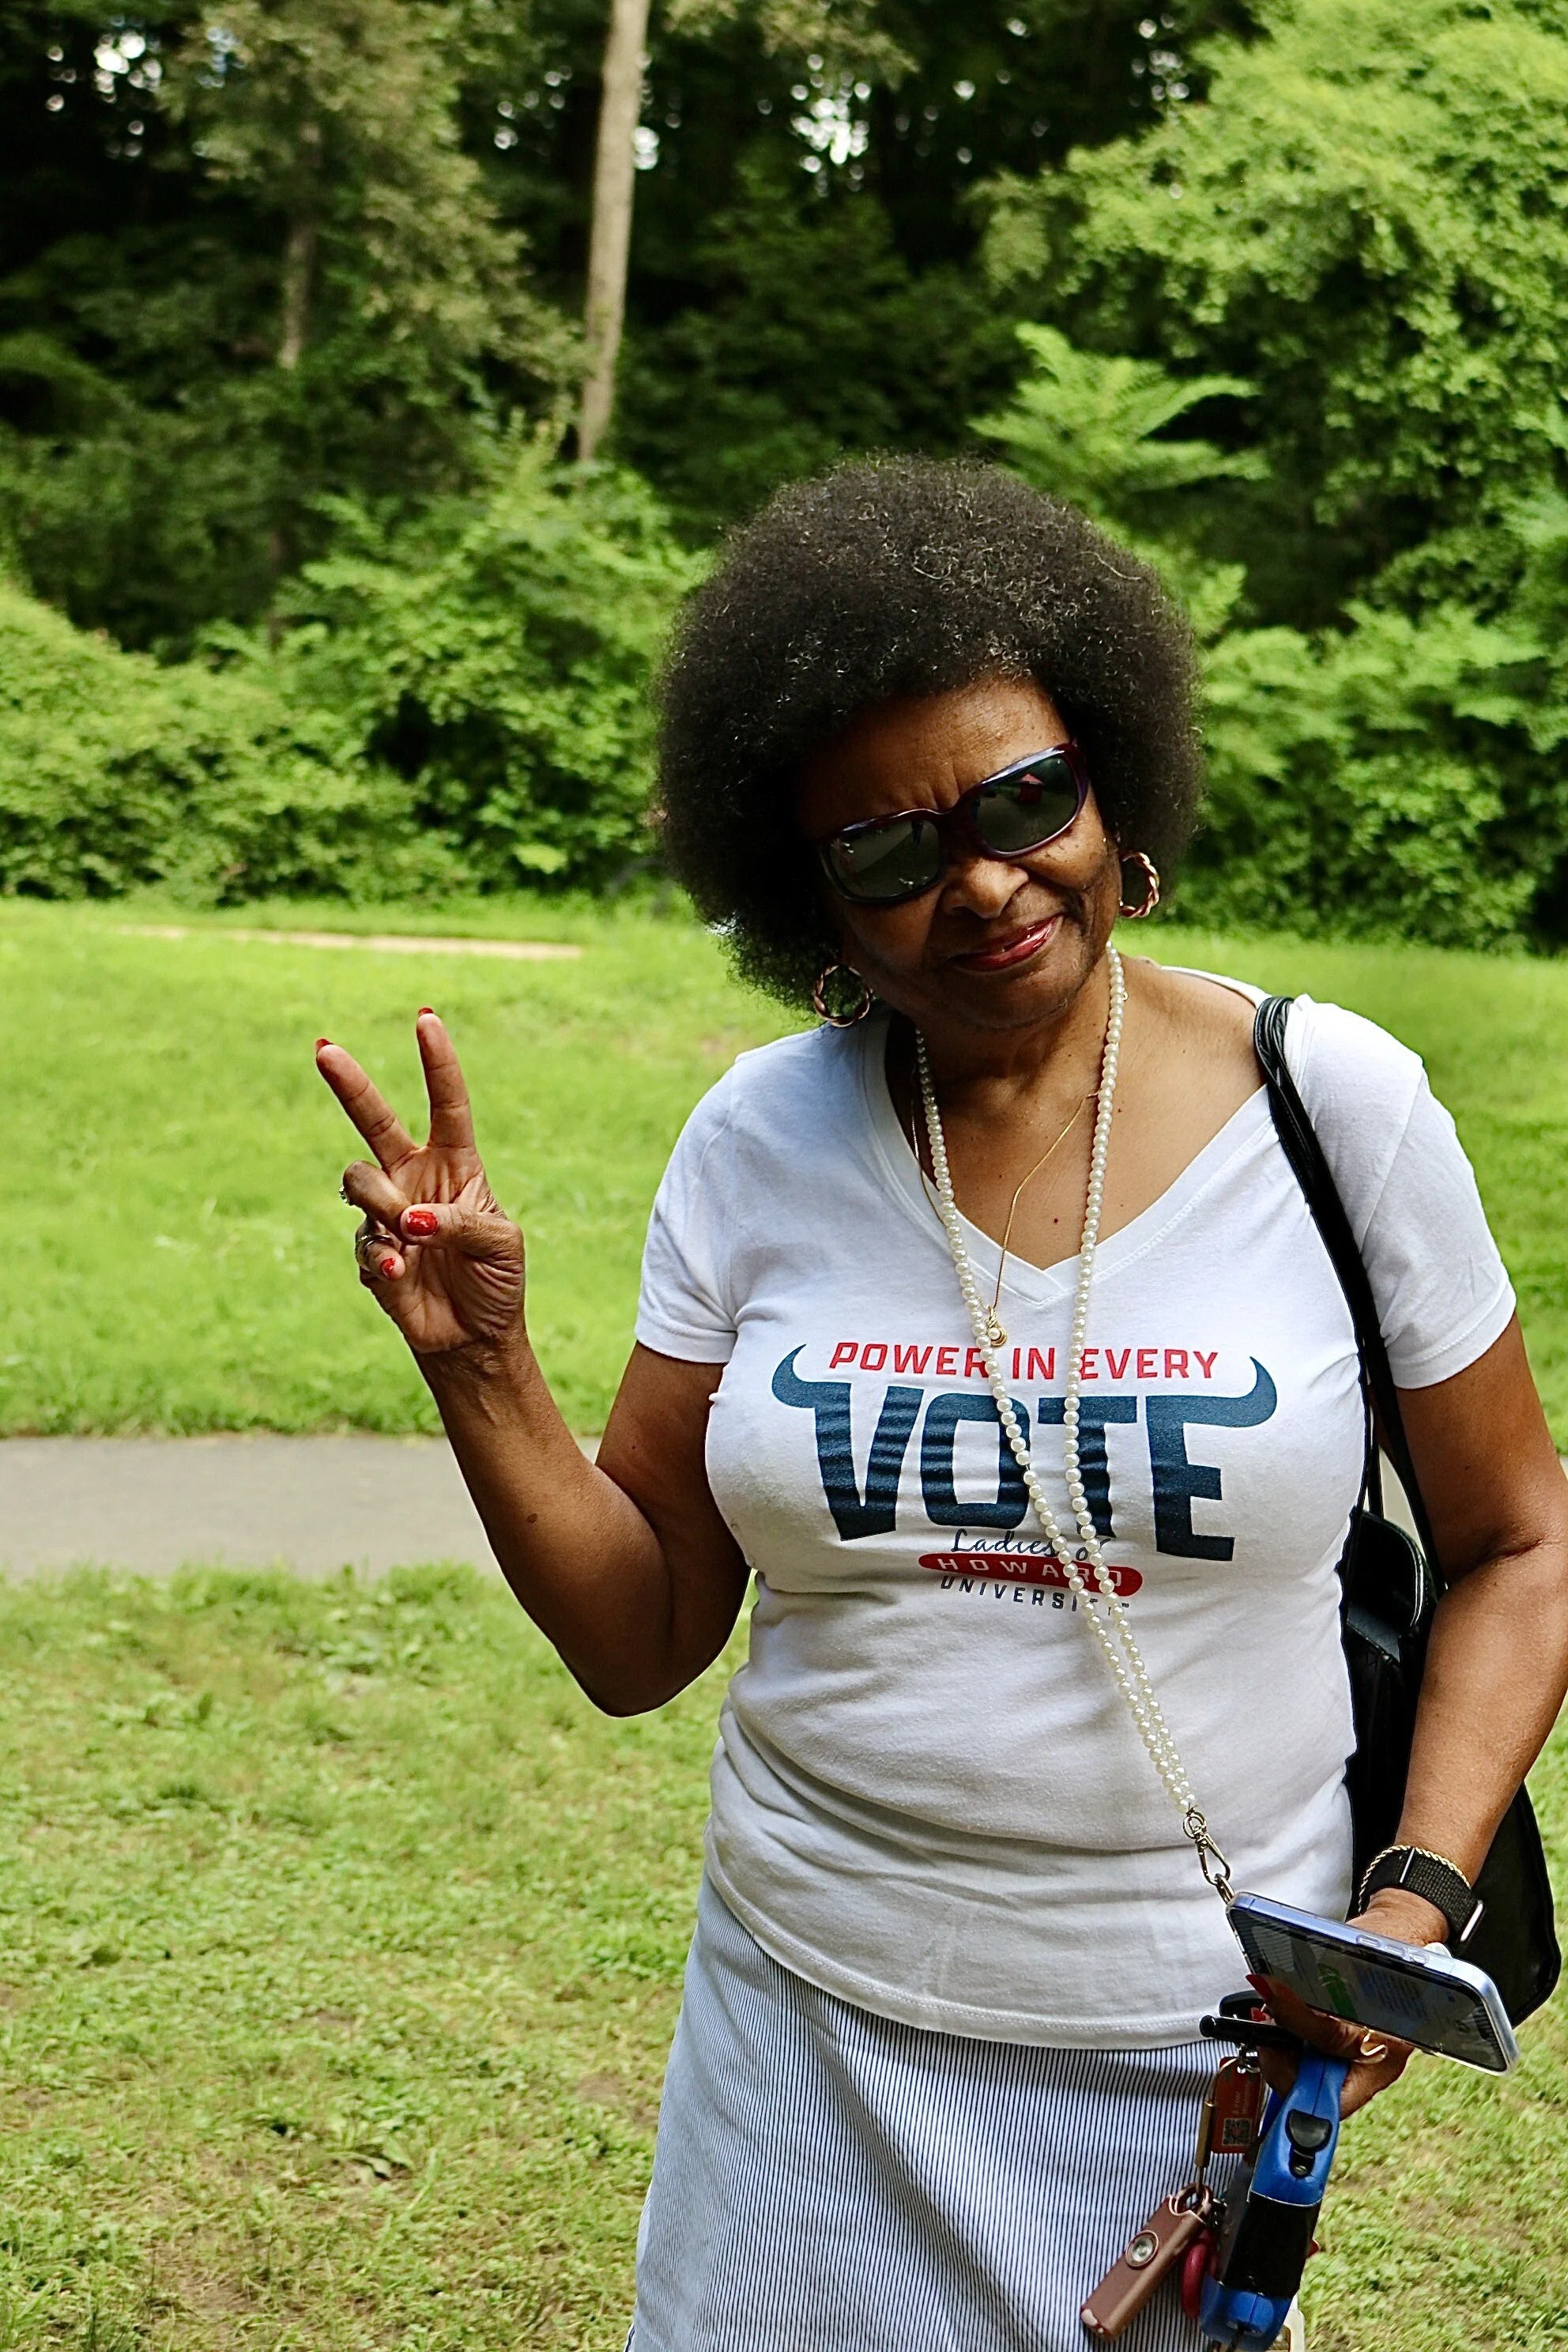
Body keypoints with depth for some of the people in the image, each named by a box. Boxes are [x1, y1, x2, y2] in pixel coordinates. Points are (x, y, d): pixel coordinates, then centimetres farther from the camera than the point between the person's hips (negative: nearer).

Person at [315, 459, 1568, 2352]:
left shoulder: (1336, 1103, -9)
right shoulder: (761, 1143, -4)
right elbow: (642, 1643, 0)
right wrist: (479, 1362, -15)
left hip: (1204, 2046, -1)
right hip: (819, 2026, 1)